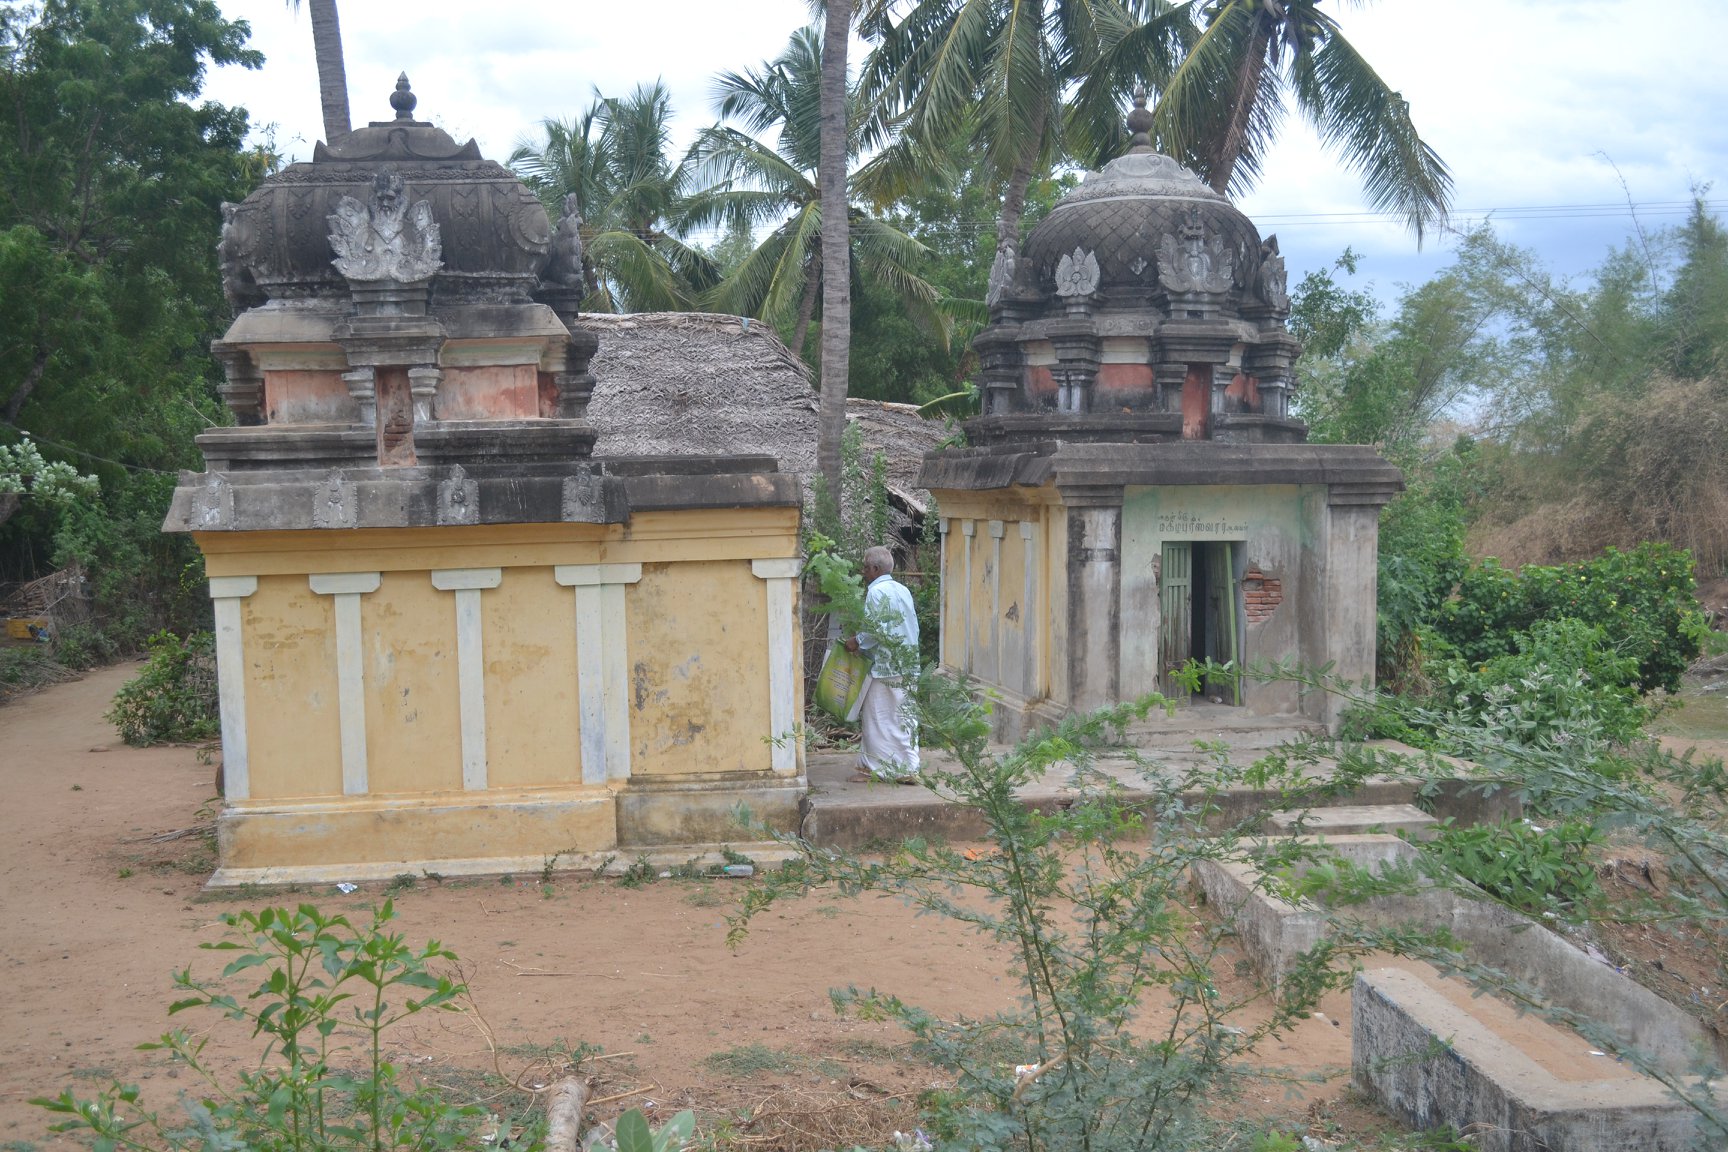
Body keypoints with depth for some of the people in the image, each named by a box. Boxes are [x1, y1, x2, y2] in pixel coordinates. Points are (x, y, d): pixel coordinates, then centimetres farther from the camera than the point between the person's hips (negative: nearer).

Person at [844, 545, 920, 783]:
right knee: (904, 716, 10)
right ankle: (908, 769, 10)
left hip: (884, 666, -8)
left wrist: (858, 641, -4)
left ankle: (875, 768, 5)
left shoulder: (876, 592, -12)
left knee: (877, 717, 0)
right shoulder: (903, 590, 14)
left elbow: (876, 630, -19)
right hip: (907, 666, 8)